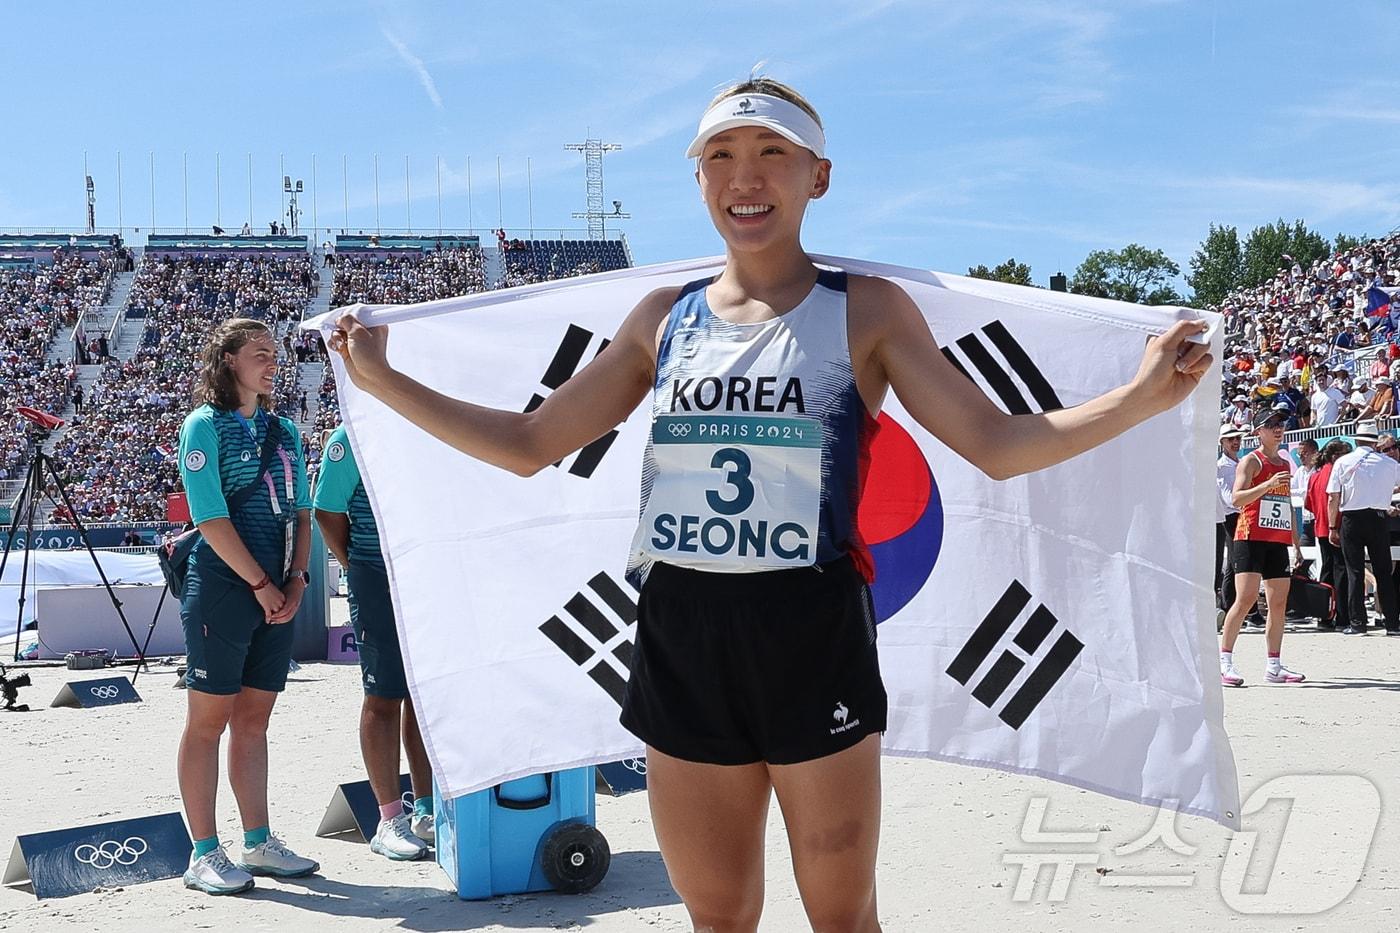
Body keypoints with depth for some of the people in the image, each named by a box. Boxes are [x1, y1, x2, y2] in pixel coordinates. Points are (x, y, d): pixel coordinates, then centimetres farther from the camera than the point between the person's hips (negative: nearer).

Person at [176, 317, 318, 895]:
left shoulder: (282, 430, 14)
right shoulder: (205, 425, -5)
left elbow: (300, 512, 13)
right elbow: (211, 518, -12)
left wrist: (296, 580, 0)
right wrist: (261, 584, -13)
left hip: (277, 594, 6)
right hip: (223, 586, -6)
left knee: (254, 719, 11)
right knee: (208, 719, 0)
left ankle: (258, 843, 18)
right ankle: (204, 854, 6)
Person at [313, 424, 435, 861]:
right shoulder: (352, 436, -6)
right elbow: (329, 513, -5)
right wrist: (358, 568, -4)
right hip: (379, 583, -5)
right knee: (384, 697, 1)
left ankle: (425, 811, 22)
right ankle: (390, 821, 10)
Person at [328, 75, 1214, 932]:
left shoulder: (867, 310, 1)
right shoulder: (664, 316, 9)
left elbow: (999, 444, -4)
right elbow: (530, 443, 13)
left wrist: (1142, 395, -17)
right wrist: (383, 380, 10)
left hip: (814, 638, -3)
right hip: (682, 640, 3)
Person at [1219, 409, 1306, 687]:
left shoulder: (1285, 464, 20)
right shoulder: (1251, 461, -3)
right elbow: (1237, 498, -16)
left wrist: (1296, 544, 23)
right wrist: (1269, 484, -28)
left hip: (1279, 541, 7)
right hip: (1251, 538, -7)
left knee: (1279, 603, 5)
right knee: (1246, 598, -15)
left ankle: (1274, 666, 11)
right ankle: (1224, 661, -12)